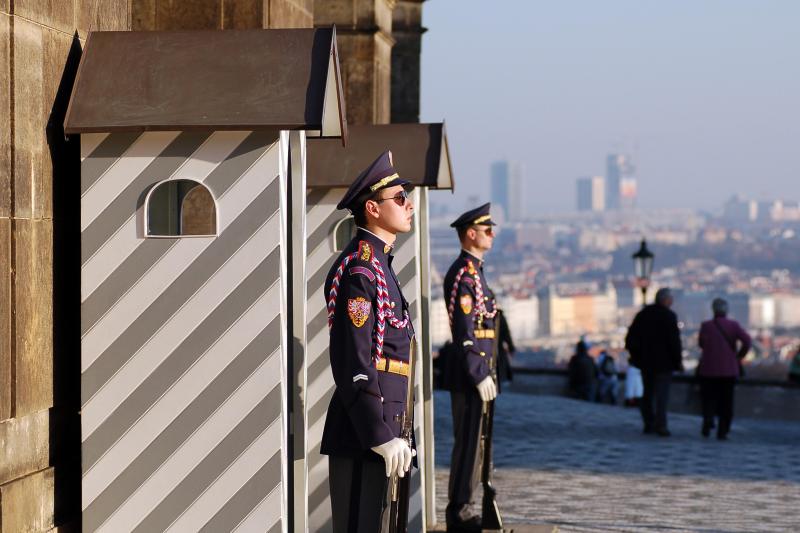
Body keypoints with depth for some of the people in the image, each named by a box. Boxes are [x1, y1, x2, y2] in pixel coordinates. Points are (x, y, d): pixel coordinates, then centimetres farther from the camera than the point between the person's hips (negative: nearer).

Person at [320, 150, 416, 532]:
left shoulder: (377, 265, 18)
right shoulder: (359, 270, -14)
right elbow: (352, 364, -20)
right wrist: (382, 436, -22)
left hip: (375, 429, 10)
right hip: (362, 434, -10)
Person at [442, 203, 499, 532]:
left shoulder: (474, 271, 17)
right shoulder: (463, 272, -15)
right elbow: (464, 331, -20)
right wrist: (480, 375, -20)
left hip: (475, 372, 10)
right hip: (469, 373, -10)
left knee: (472, 442, 12)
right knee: (468, 442, -6)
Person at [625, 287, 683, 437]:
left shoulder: (642, 314, 7)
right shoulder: (669, 316, -11)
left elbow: (631, 337, 10)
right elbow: (674, 340, -14)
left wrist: (635, 355, 18)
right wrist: (678, 360, -7)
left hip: (645, 361, 5)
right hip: (664, 362, -5)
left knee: (648, 393, 15)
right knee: (662, 394, -4)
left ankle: (648, 424, 17)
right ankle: (660, 425, -10)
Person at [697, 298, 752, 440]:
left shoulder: (706, 326, -4)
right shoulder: (733, 325, -3)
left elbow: (701, 343, 9)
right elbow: (747, 341, -13)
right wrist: (739, 356, -1)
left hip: (709, 369, -1)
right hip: (729, 370, 1)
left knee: (709, 397, 13)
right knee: (726, 401, 10)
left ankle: (708, 418, -15)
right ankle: (722, 431, 6)